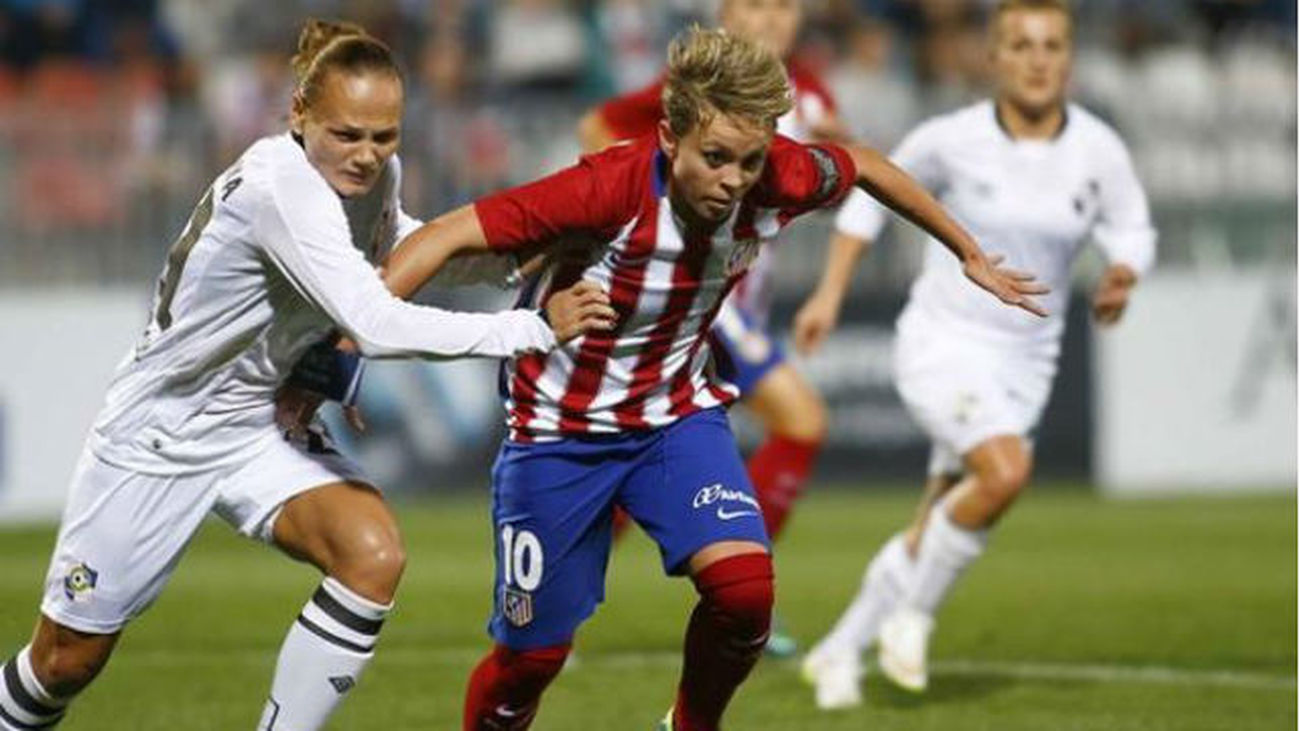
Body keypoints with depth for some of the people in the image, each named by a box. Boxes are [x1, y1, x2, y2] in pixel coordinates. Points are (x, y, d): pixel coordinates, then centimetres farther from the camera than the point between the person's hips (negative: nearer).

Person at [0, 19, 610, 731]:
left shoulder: (376, 175, -7)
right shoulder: (281, 186, -31)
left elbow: (395, 240, 18)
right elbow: (378, 327, -40)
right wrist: (534, 329, -35)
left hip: (258, 429, 6)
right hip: (155, 432, -6)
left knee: (374, 556, -22)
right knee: (67, 660, 3)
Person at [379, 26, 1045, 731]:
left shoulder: (779, 179, -19)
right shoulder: (615, 185, -33)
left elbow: (864, 165, 4)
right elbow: (451, 234, -33)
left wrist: (972, 256, 15)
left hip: (677, 412, 3)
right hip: (560, 427, -3)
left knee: (744, 588, -19)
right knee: (533, 654, 2)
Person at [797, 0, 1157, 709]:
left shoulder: (1099, 151, -8)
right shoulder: (953, 140, -12)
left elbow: (1132, 231, 6)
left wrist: (1122, 276, -17)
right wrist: (829, 294, 3)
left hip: (1024, 361, 4)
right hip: (941, 344, -4)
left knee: (933, 538, 8)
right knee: (1007, 471, -29)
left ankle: (839, 652, 30)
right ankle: (913, 613, -7)